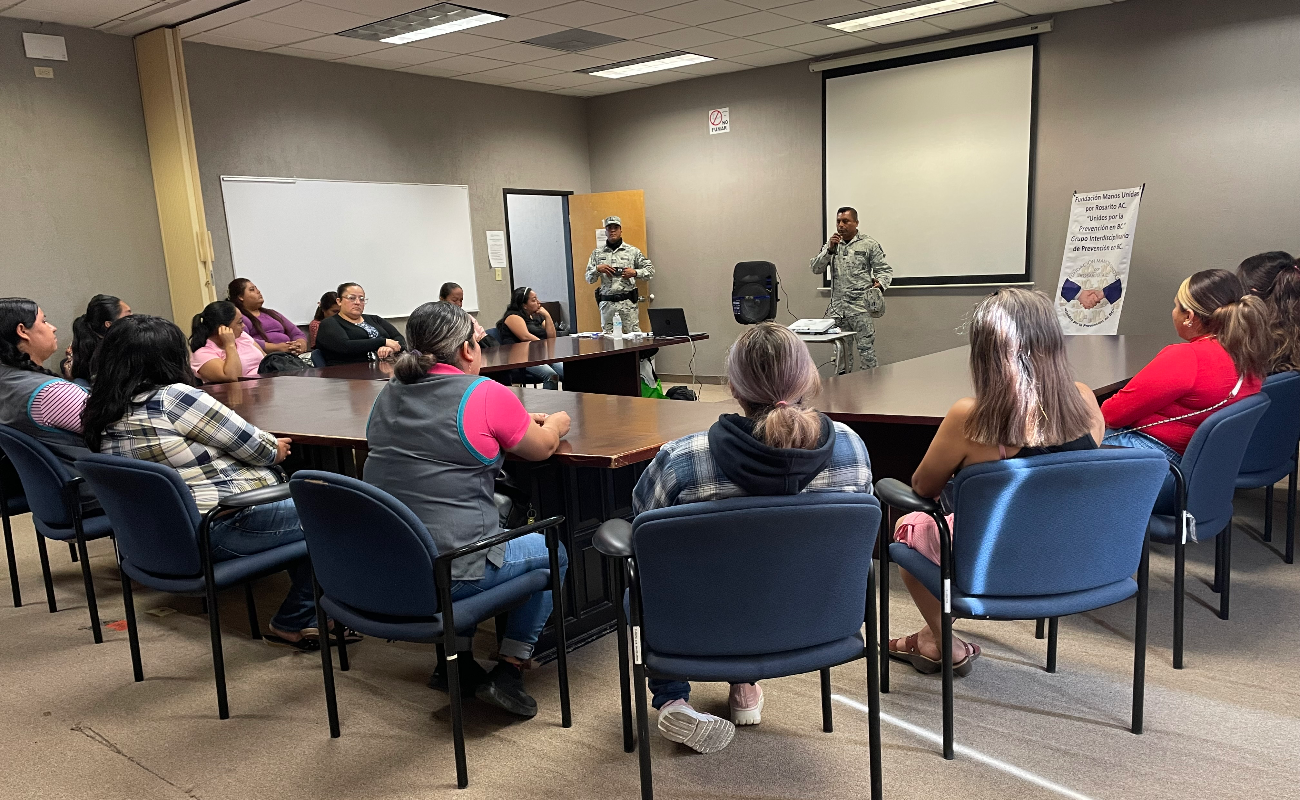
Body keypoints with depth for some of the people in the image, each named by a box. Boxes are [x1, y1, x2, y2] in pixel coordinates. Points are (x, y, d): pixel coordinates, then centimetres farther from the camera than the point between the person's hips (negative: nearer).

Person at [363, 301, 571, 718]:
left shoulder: (388, 396, 8)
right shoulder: (488, 396, -13)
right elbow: (541, 448, 3)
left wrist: (521, 422, 28)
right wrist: (555, 425, 27)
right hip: (448, 575, -7)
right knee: (551, 552, 19)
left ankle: (457, 660, 29)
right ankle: (507, 671, 13)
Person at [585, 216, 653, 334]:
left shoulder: (632, 251, 6)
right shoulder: (597, 253, 12)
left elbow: (650, 269, 8)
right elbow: (589, 278, 12)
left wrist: (635, 273, -8)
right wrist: (597, 269, -8)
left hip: (627, 302, -2)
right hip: (606, 303, 2)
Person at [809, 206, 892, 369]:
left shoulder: (869, 244, 5)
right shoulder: (831, 245, 17)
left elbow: (885, 270, 6)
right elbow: (816, 268, 7)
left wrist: (880, 283, -14)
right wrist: (830, 249, -5)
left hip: (861, 306, -4)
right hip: (837, 308, 4)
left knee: (866, 349, -9)